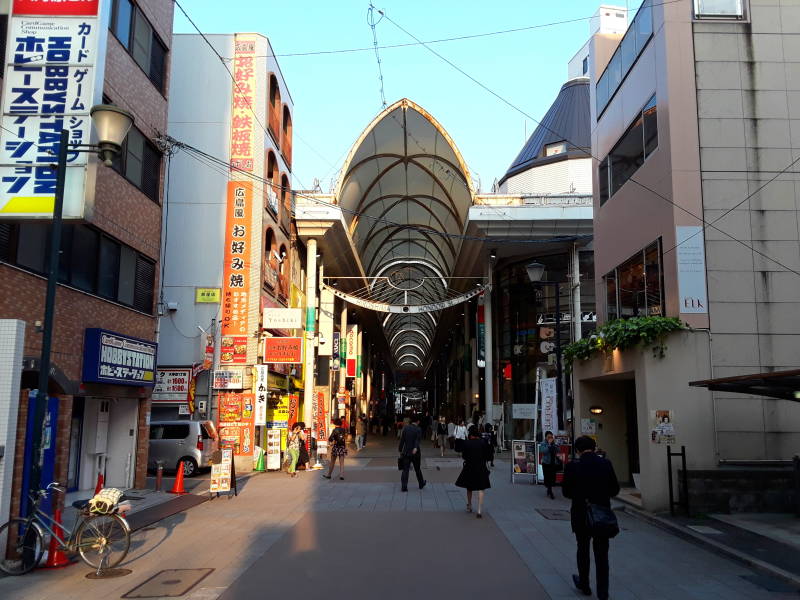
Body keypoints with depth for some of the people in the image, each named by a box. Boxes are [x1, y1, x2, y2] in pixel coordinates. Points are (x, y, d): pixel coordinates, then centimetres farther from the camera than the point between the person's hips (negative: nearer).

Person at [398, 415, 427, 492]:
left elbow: (402, 439, -1)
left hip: (406, 452, 1)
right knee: (418, 469, 16)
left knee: (405, 470, 0)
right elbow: (418, 440, -21)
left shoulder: (405, 428, 0)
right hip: (415, 453, -1)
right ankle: (421, 484, 32)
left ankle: (403, 486, -9)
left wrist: (400, 449, 5)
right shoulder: (418, 429, -7)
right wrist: (416, 448, -34)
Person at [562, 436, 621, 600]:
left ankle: (584, 585, 31)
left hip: (581, 515, -1)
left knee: (583, 550, 18)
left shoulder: (573, 466, -14)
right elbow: (615, 490, 0)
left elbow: (566, 492, -8)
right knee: (602, 553, 10)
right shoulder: (606, 464, -7)